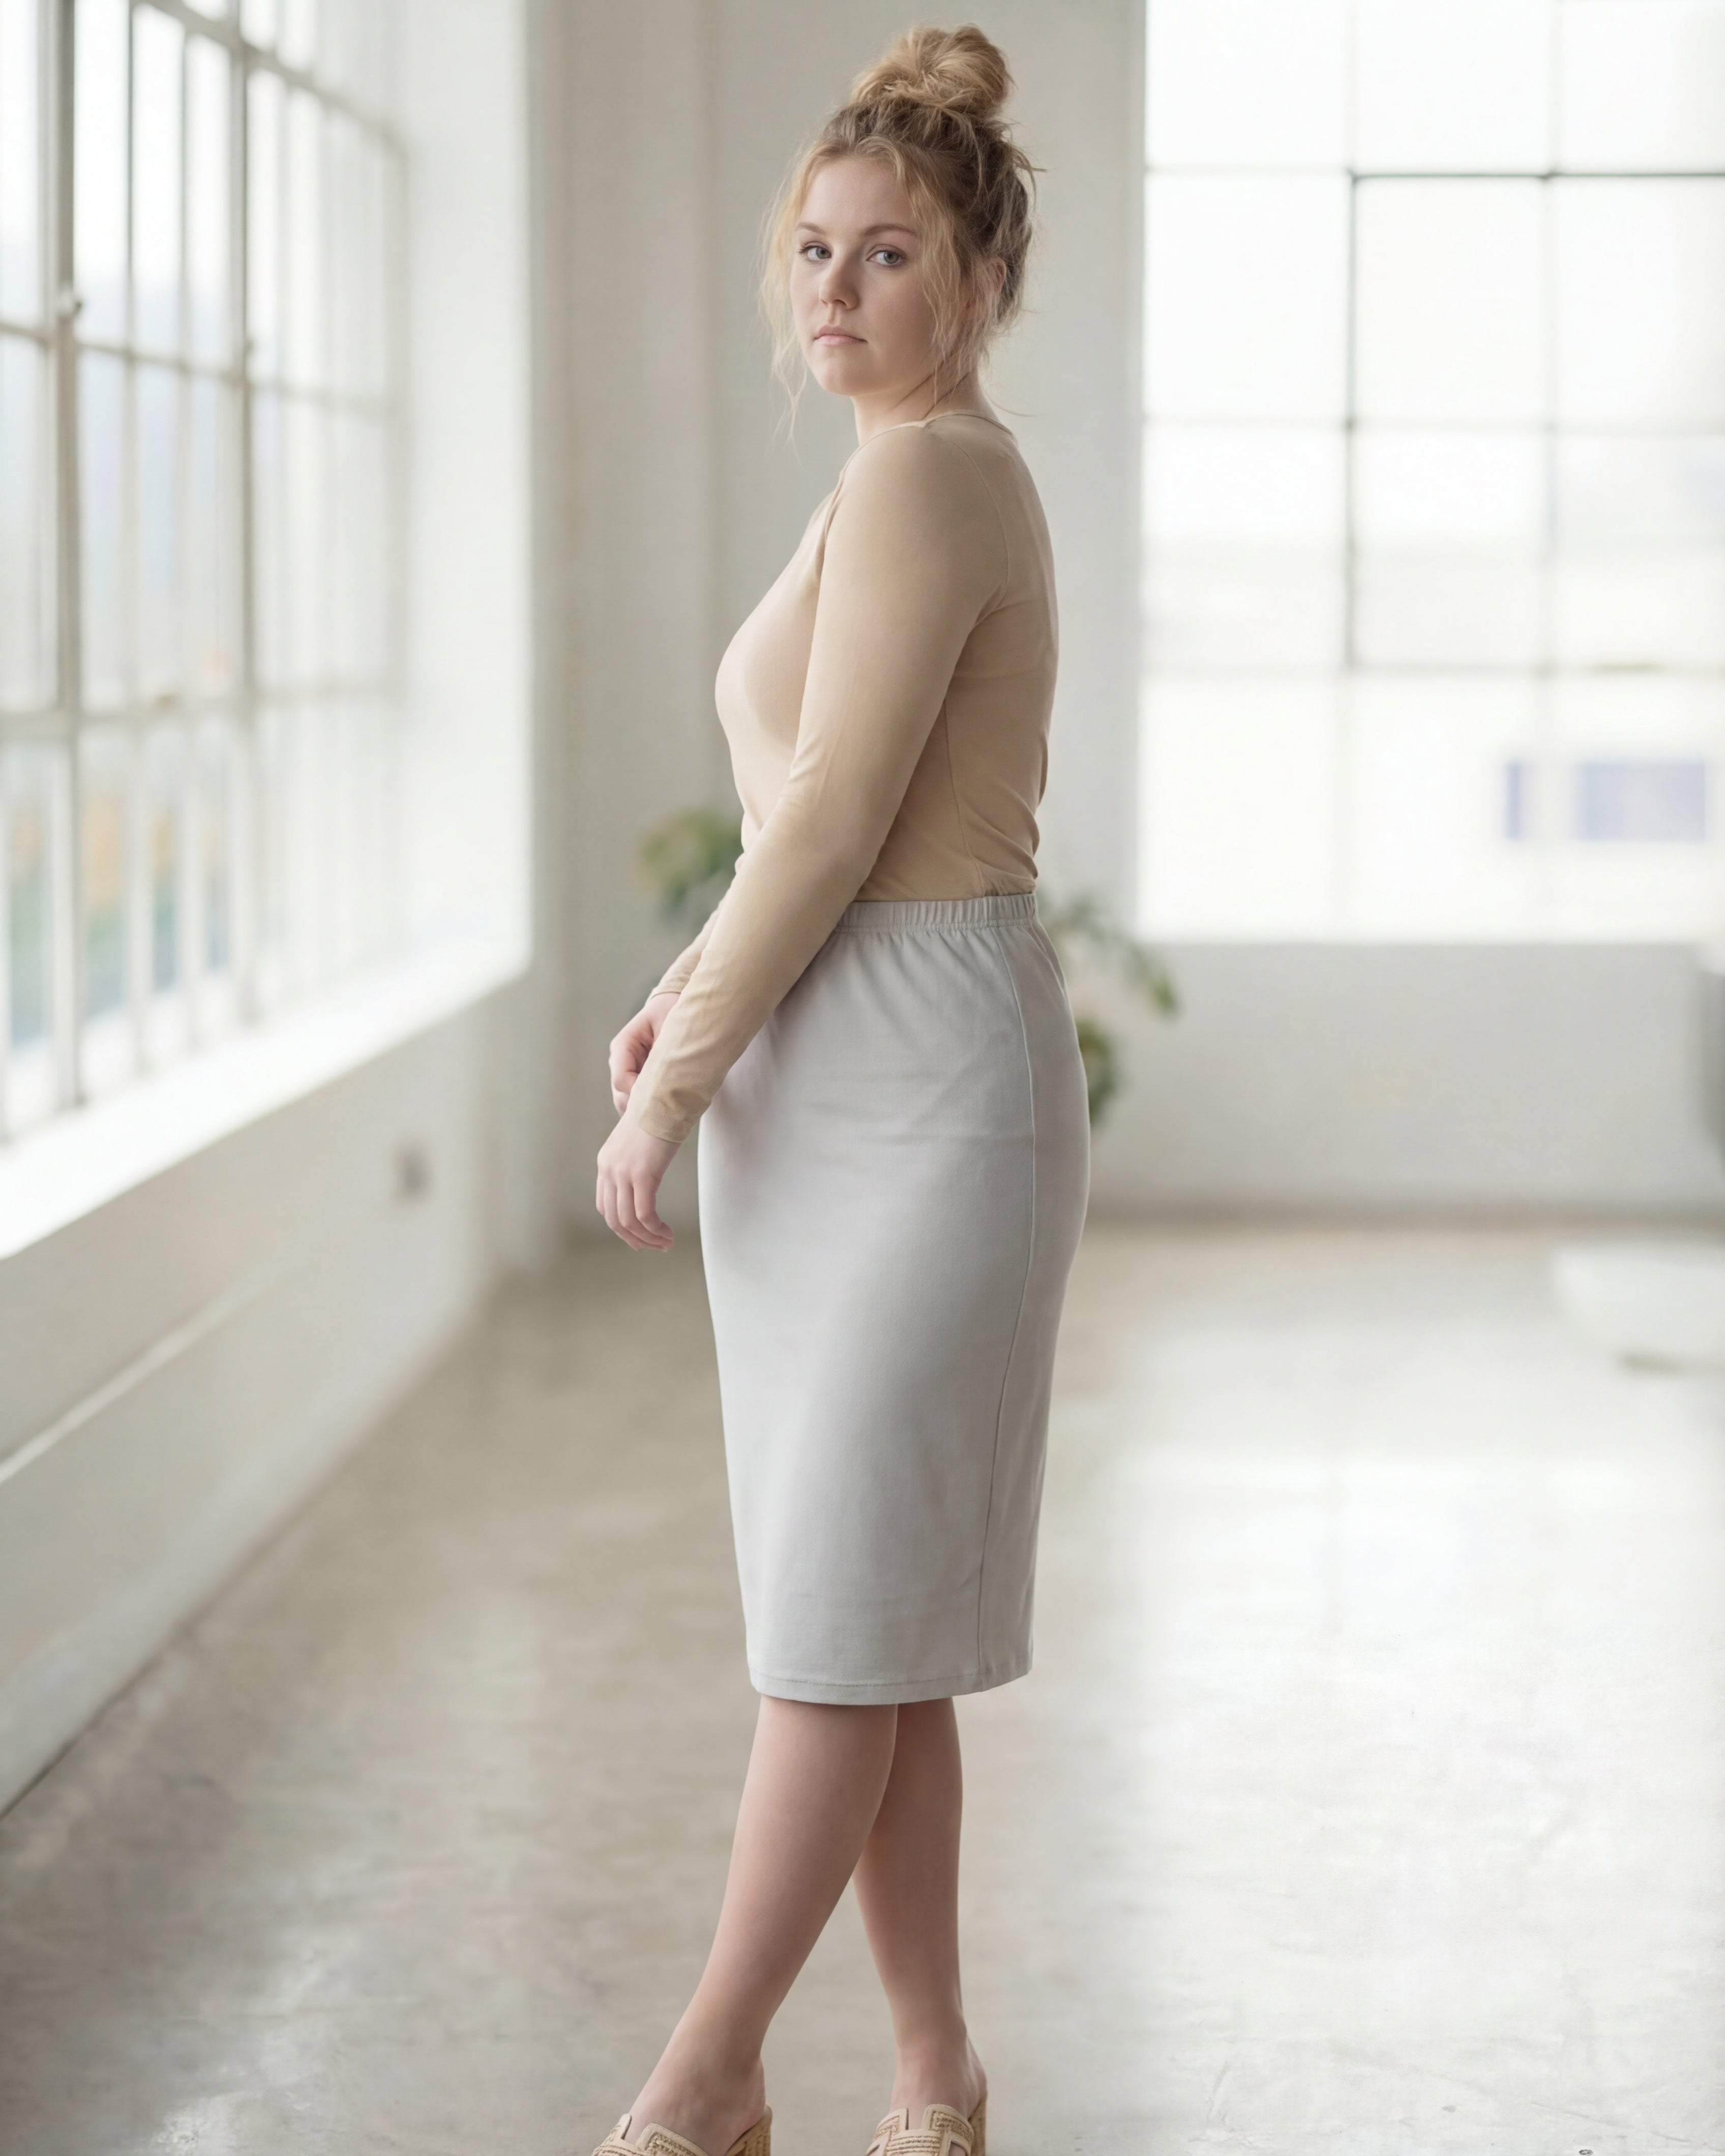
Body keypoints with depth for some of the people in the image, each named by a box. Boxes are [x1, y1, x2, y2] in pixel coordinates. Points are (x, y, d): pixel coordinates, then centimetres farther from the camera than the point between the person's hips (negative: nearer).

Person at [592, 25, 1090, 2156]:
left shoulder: (920, 474, -14)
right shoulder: (945, 477, 17)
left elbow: (832, 822, -18)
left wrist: (669, 1092, -11)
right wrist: (695, 992, 12)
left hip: (918, 1078, -10)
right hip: (833, 1076, 10)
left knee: (834, 1608, -3)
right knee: (859, 1611, 11)